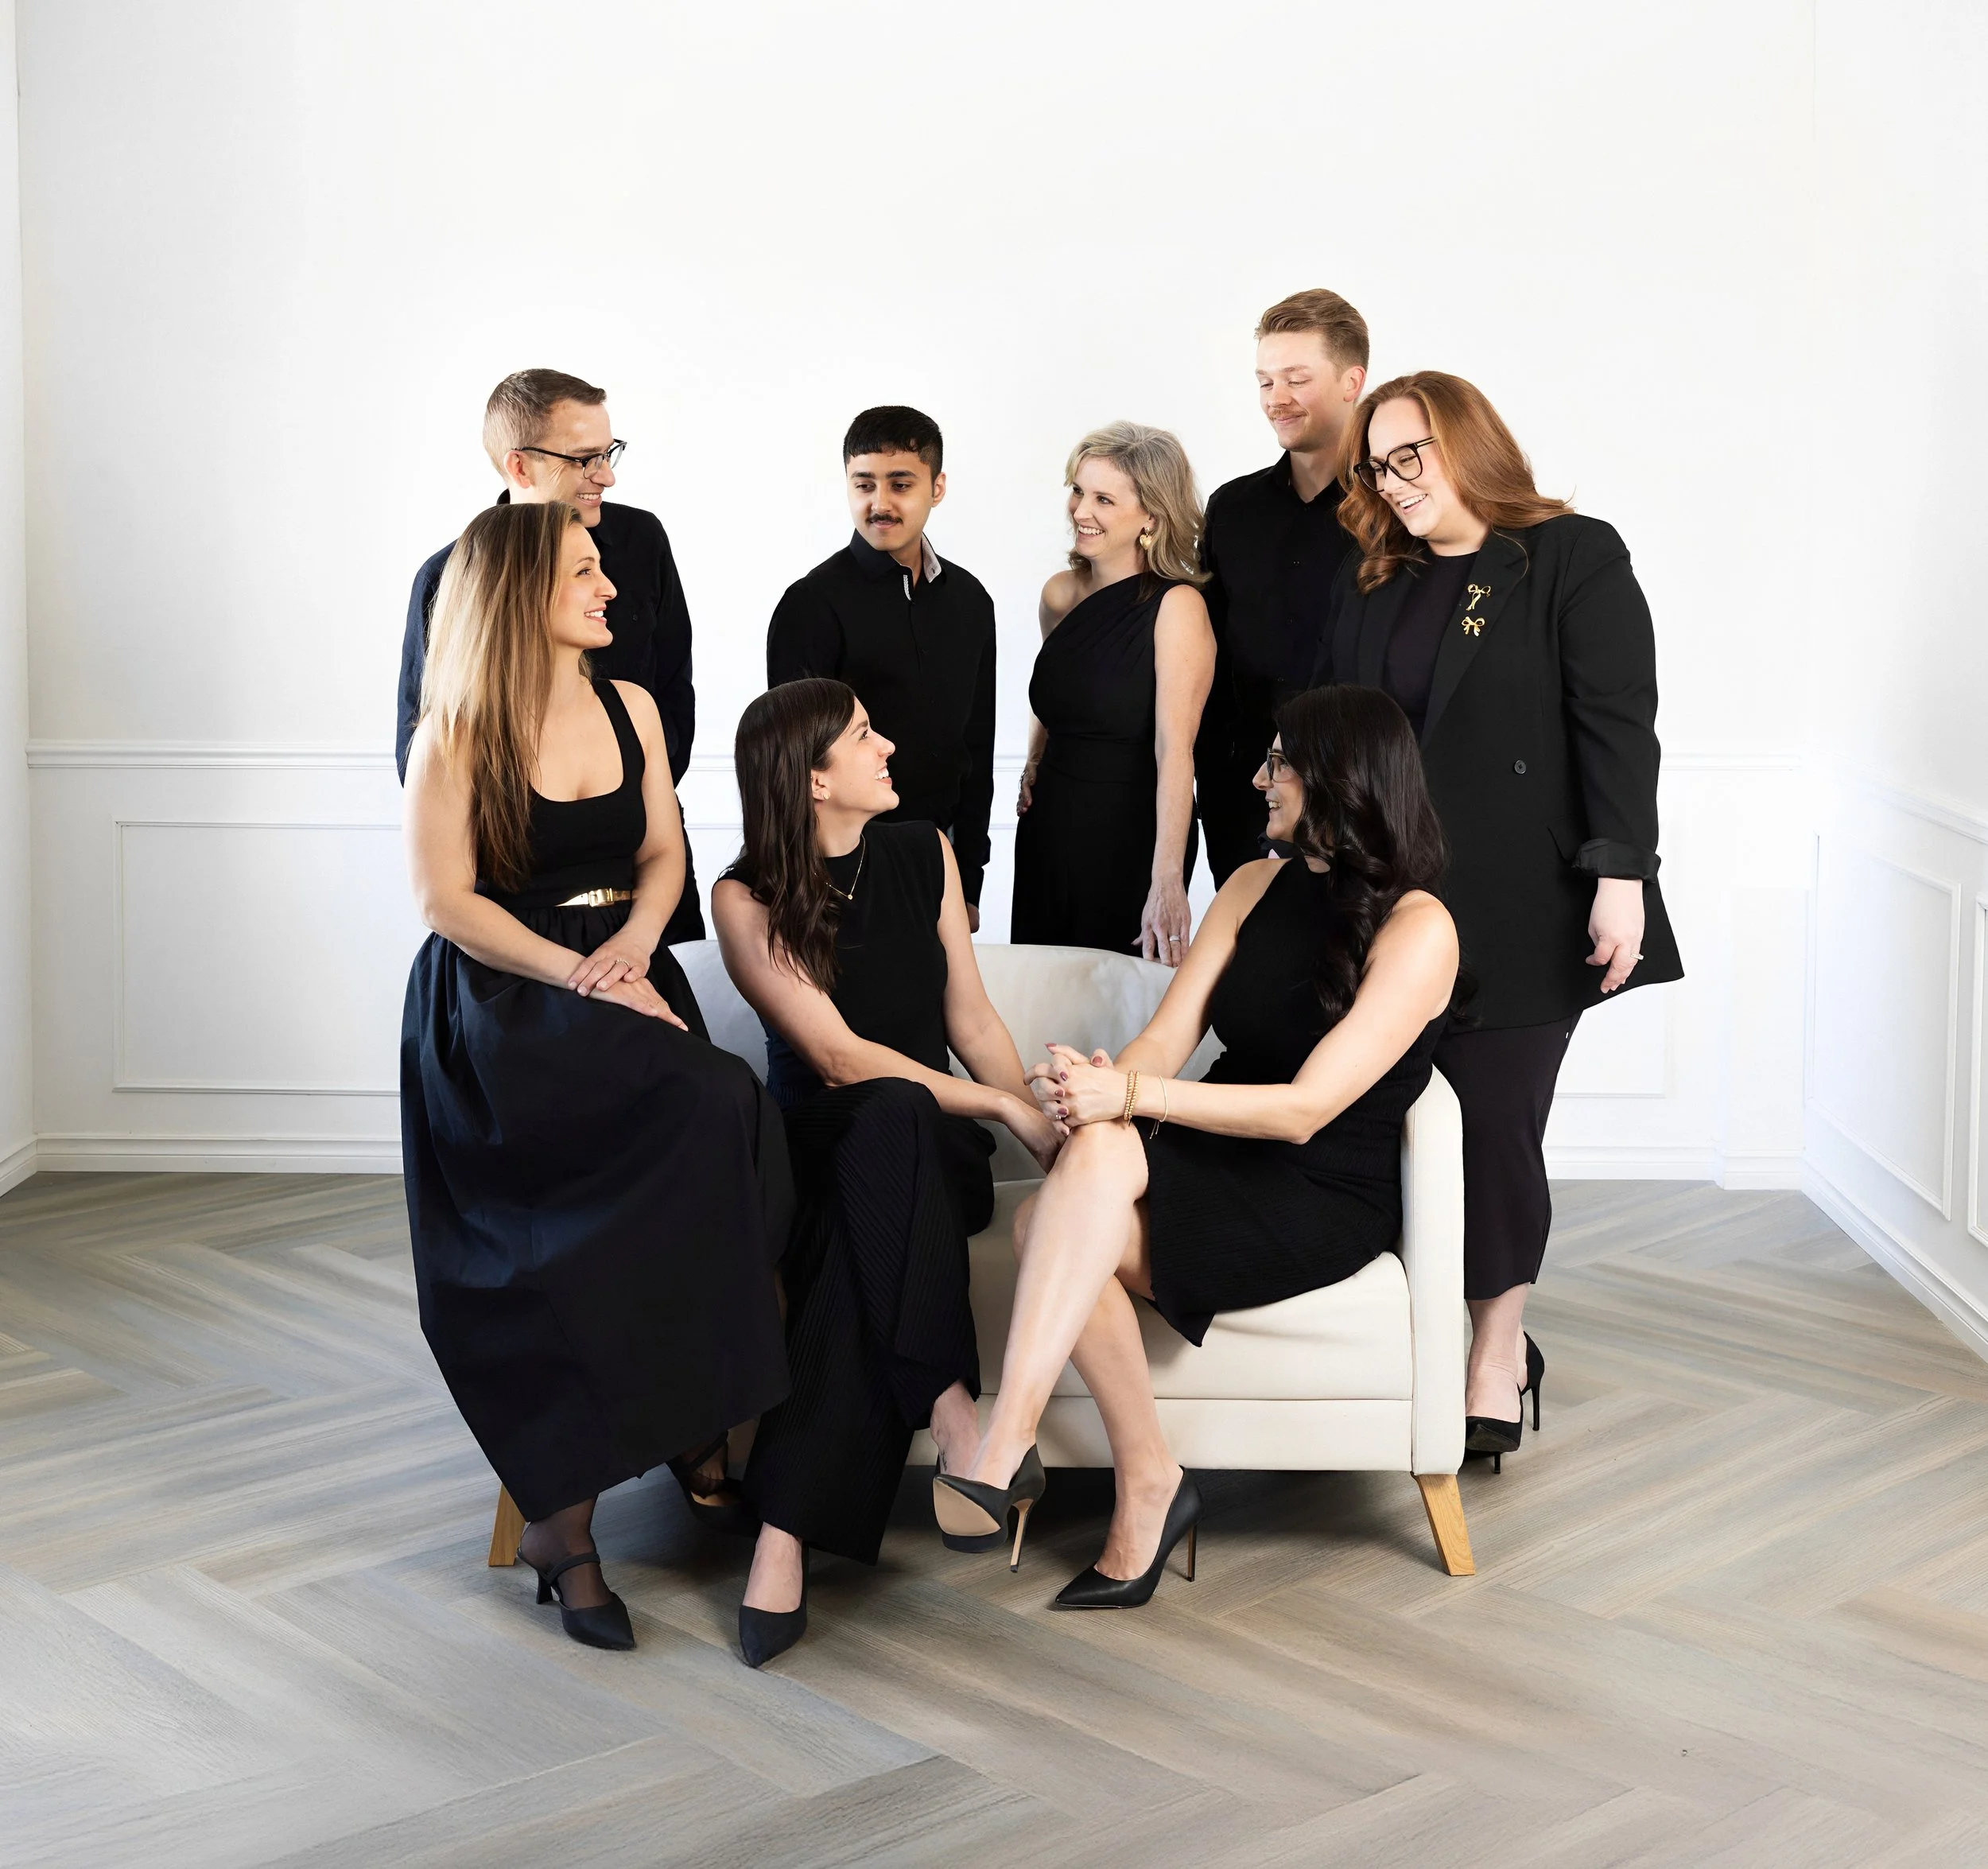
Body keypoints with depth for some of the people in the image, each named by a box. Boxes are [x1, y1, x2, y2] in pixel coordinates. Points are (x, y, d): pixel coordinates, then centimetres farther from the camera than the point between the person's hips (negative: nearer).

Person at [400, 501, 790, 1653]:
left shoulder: (632, 709, 14)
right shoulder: (457, 734, -2)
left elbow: (664, 853, 15)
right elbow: (447, 900, -7)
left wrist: (633, 945, -7)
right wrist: (579, 978, -16)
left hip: (627, 984, 5)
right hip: (501, 1001, -5)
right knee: (713, 1115, -30)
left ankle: (566, 1515, -14)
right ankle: (693, 1430, -17)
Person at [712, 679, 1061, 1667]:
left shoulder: (922, 854, 8)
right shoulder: (747, 900, -5)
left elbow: (971, 1019, 11)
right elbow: (838, 1057, -12)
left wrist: (1048, 1128, -4)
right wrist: (1005, 1106, -15)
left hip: (933, 1148, 2)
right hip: (819, 1147, -2)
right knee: (895, 1115, -39)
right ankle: (948, 1403, -47)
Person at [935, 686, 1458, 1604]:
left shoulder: (1416, 930, -10)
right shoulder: (1256, 887, 12)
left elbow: (1306, 1107, -19)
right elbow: (1165, 1040, 4)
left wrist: (1131, 1095, -27)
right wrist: (1103, 1084, -20)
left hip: (1324, 1200, -6)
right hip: (1218, 1159, 6)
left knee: (1087, 1175, -32)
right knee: (1080, 1172, -28)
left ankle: (1009, 1441, -35)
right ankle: (1147, 1489, -23)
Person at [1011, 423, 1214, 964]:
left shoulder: (1176, 606, -15)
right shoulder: (1060, 594, 5)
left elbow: (1175, 750, -24)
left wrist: (1166, 881, -33)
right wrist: (1036, 764, 8)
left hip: (1131, 842, -6)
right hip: (1048, 833, 6)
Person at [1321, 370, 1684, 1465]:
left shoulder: (1573, 560, -1)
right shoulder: (1373, 588, 17)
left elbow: (1619, 725, -8)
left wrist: (1622, 876, -15)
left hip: (1519, 911, -5)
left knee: (1492, 1121, -4)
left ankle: (1497, 1355, 10)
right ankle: (1497, 1341, 14)